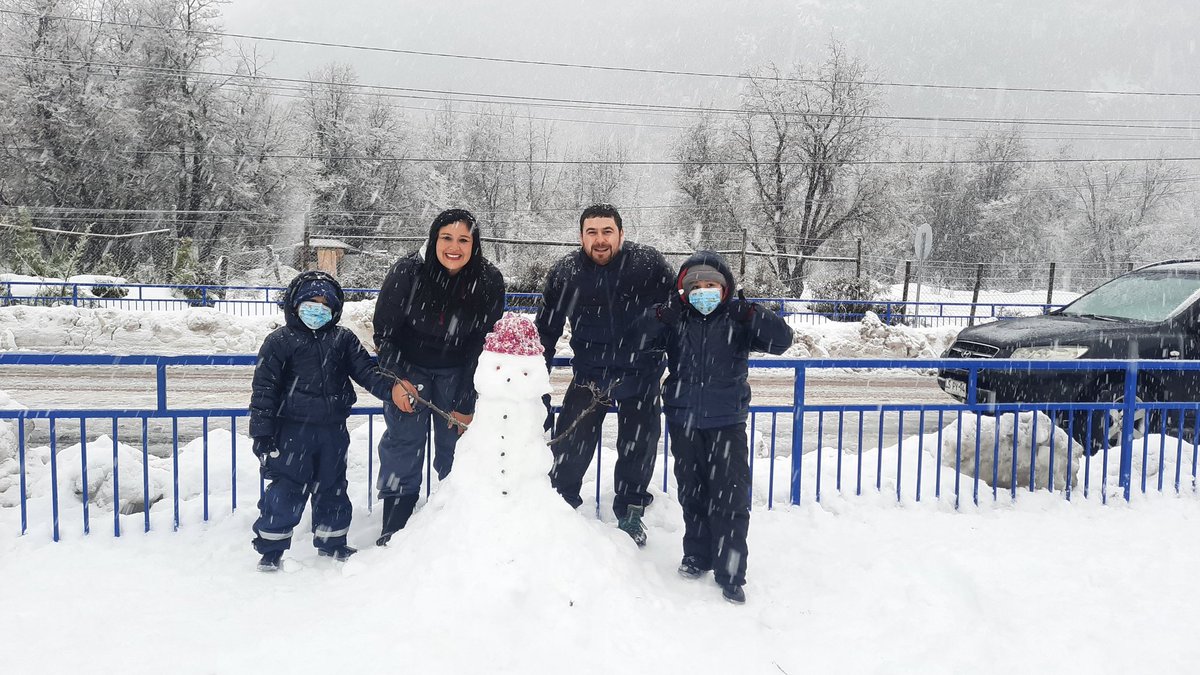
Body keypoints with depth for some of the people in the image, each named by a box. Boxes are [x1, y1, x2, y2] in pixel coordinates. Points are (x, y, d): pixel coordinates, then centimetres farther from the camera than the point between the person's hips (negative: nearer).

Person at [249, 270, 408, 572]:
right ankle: (271, 548, 13)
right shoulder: (280, 341, -4)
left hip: (333, 430, 4)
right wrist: (262, 434, -9)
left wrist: (391, 388, -17)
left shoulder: (344, 340, 7)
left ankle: (332, 542, 32)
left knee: (332, 487, 15)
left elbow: (366, 372, 4)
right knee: (287, 488, -2)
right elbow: (264, 389, -5)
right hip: (293, 430, -4)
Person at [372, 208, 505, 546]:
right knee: (403, 442, -4)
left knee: (456, 446, 1)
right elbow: (384, 332, -9)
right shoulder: (406, 273, -23)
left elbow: (484, 345, -13)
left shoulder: (489, 282, -21)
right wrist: (396, 380, -18)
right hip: (408, 366, -1)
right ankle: (393, 530, 7)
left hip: (457, 371, 1)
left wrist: (466, 404, -13)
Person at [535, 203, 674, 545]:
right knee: (571, 439, -2)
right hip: (589, 372, 0)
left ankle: (630, 511, 31)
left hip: (640, 373, 0)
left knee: (639, 445, 11)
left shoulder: (650, 264, -11)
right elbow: (546, 327, 5)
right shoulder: (564, 272, -6)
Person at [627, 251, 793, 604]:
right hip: (684, 420, 2)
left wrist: (751, 313, -24)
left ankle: (730, 573, 6)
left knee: (731, 498, -3)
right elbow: (636, 339, -8)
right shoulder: (675, 319, 3)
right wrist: (662, 315, -24)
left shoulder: (737, 319, -1)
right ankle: (697, 554, 33)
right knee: (691, 492, 15)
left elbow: (781, 340, -10)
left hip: (727, 422, -2)